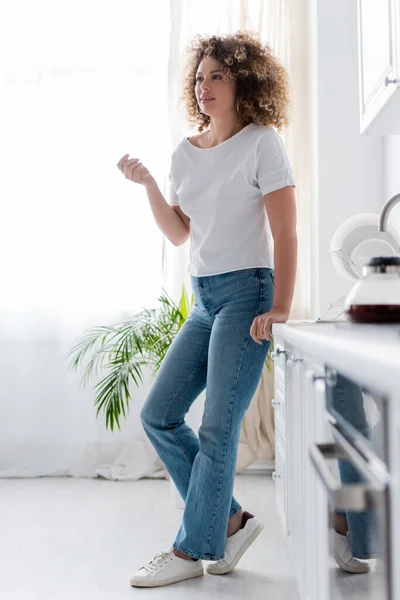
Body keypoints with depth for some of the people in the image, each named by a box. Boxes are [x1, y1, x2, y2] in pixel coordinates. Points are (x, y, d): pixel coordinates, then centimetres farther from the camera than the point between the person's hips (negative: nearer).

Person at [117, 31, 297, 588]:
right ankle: (229, 519, 18)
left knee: (217, 426, -7)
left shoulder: (261, 142, -4)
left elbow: (286, 234, -9)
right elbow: (179, 233, 13)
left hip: (246, 291, -7)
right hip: (205, 298, 8)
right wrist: (147, 184, 0)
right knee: (158, 415, 5)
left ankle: (193, 549, 9)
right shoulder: (185, 152, 13)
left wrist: (280, 308, -17)